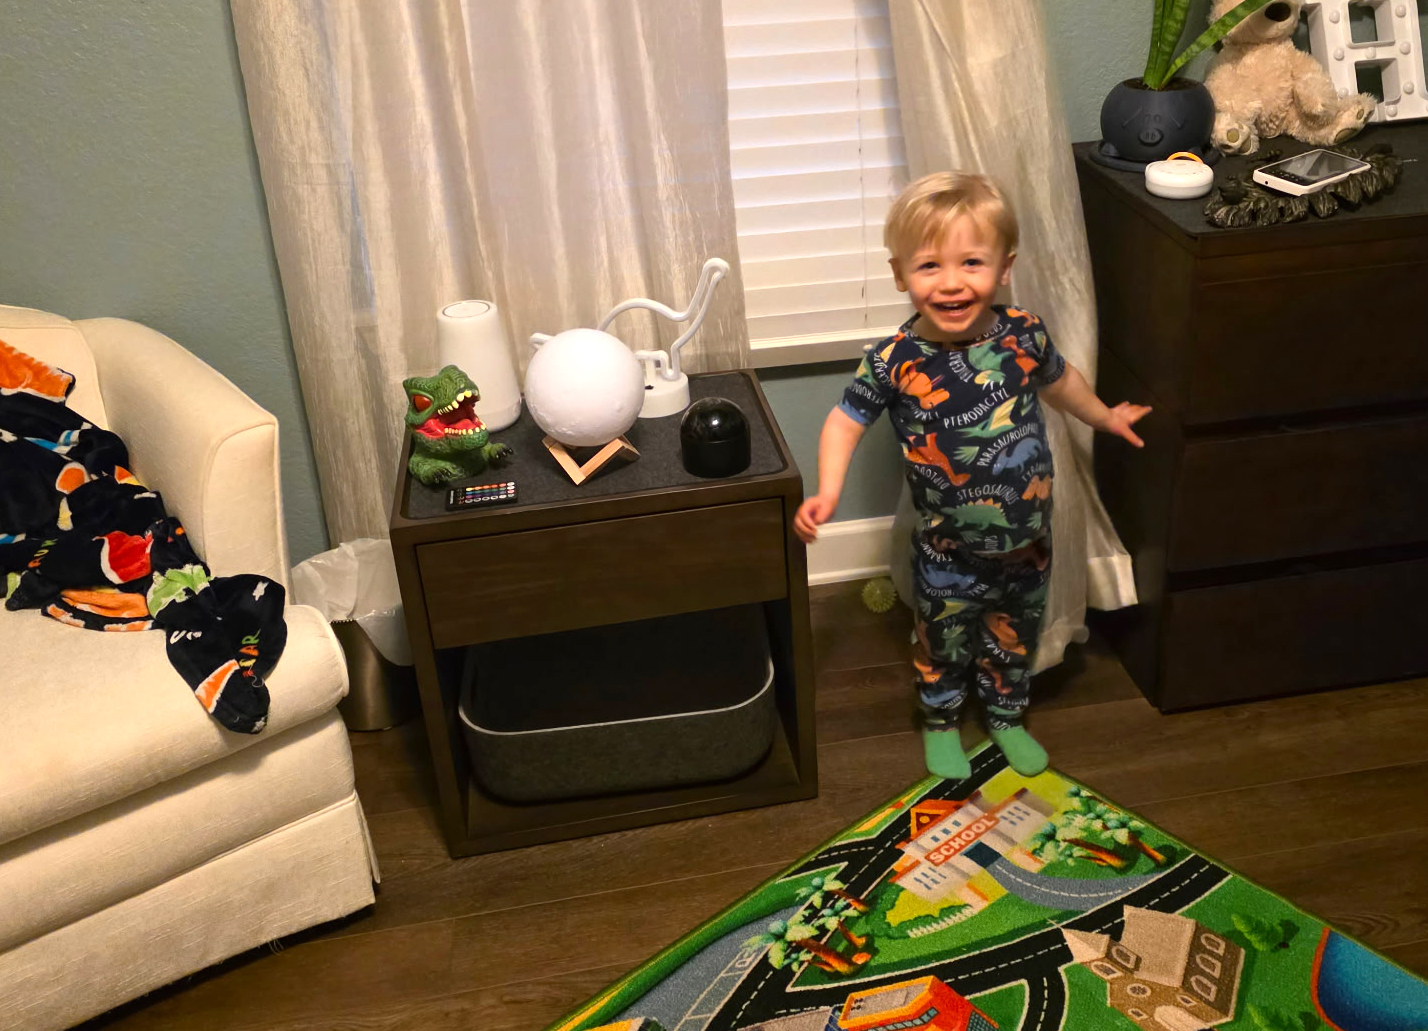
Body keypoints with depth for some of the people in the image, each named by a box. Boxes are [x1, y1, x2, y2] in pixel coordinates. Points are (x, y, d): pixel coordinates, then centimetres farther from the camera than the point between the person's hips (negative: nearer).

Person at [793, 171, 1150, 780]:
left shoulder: (1022, 334, -13)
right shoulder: (897, 361, -22)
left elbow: (1057, 379, 9)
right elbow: (846, 420, -11)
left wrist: (1104, 416, 25)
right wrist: (827, 493, -25)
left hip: (1027, 540, 3)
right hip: (950, 551, -3)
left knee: (1015, 638, 25)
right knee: (944, 644, 19)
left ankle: (1006, 718, 52)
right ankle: (940, 725, 47)